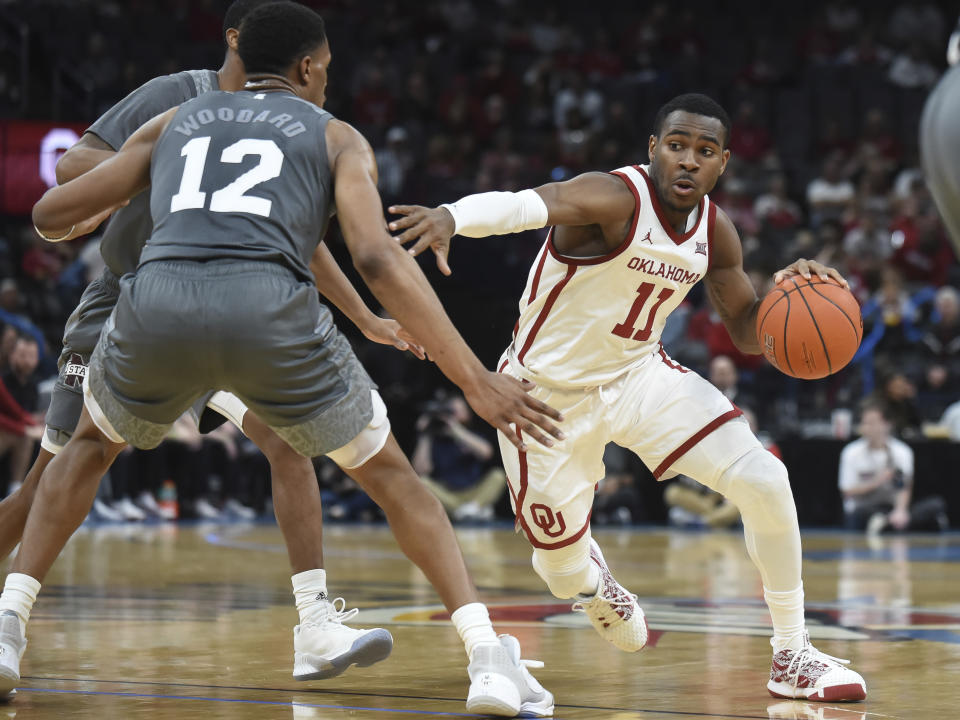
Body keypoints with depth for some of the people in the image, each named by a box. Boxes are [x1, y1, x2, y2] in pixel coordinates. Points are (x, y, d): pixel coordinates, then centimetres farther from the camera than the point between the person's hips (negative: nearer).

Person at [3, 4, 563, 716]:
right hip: (271, 310, -2)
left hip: (158, 304, 2)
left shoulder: (172, 123, 30)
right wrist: (475, 380, 1)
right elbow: (377, 258, 4)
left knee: (91, 445, 34)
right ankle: (489, 659, 4)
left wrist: (91, 218, 56)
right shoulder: (338, 138, 22)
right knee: (391, 473, 18)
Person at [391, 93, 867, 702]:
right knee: (561, 571, 4)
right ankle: (588, 574, 47)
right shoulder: (616, 199, -26)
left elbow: (748, 332, 9)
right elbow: (520, 204, -46)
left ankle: (792, 657, -1)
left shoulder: (715, 230, -5)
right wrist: (450, 216, -68)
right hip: (550, 391, -5)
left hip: (639, 372, 5)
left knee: (763, 479, -15)